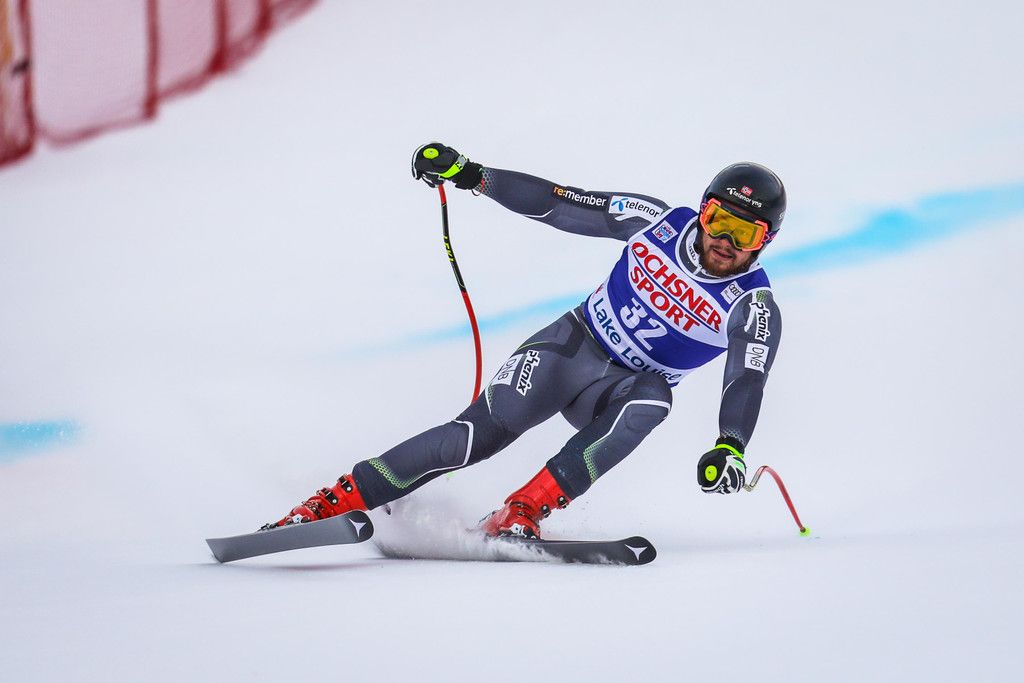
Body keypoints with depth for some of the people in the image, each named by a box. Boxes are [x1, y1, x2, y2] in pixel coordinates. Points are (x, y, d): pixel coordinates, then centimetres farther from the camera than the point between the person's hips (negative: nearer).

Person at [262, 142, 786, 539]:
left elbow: (747, 385, -30)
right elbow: (557, 203, -5)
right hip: (574, 344, 1)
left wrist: (729, 448, -51)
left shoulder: (753, 307, -15)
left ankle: (521, 513, -39)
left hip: (631, 384, 0)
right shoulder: (657, 222, -9)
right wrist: (469, 175, -11)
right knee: (479, 432, -23)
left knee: (648, 403, -38)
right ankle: (333, 503, -20)